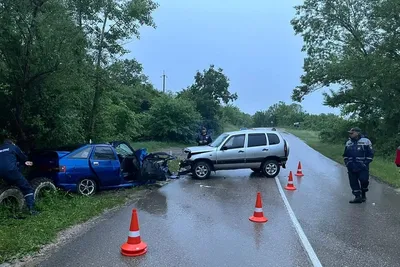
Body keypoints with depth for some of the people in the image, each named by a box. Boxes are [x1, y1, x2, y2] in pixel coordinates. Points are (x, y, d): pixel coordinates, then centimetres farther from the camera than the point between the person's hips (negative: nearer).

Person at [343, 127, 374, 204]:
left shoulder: (366, 141, -3)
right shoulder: (348, 143, 12)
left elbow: (370, 154, -3)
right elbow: (345, 155, 19)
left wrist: (365, 163, -11)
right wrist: (347, 163, 4)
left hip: (362, 167, -5)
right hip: (351, 168, 5)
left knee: (364, 180, -5)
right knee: (353, 182, 3)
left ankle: (363, 194, 20)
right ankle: (357, 197, 11)